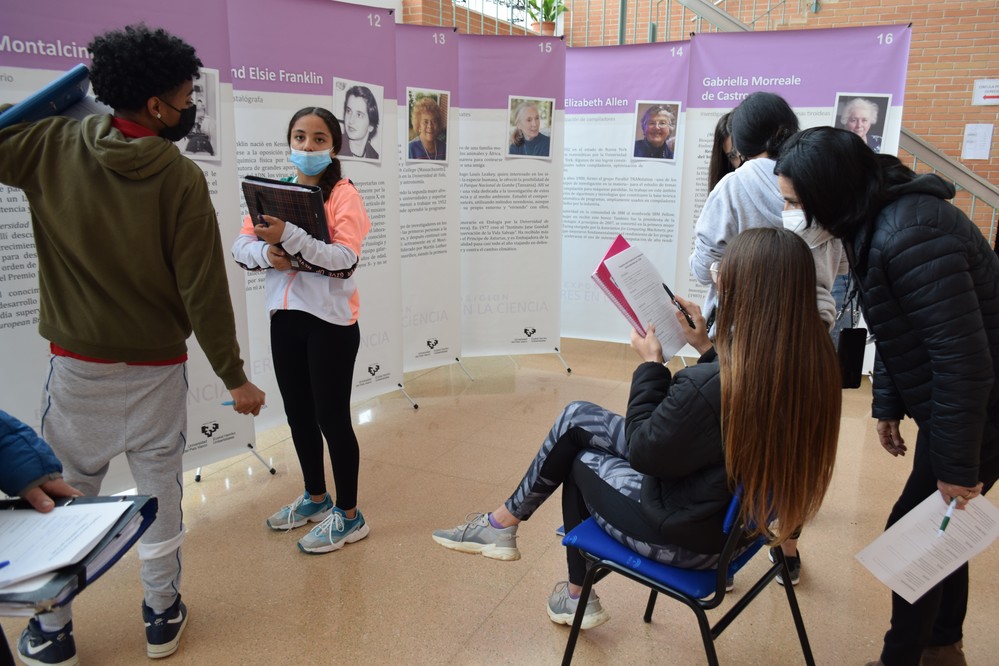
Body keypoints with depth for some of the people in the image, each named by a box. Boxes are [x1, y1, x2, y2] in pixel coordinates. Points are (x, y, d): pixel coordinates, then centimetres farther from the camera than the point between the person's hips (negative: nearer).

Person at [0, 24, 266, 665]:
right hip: (156, 371, -2)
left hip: (76, 365, 3)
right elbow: (204, 290, -15)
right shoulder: (181, 178, -15)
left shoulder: (53, 147, -6)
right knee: (161, 495, 13)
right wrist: (235, 376, -7)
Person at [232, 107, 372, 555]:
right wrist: (265, 253, -17)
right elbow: (241, 244, 4)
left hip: (330, 320, -6)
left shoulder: (343, 194, -8)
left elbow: (345, 258, -21)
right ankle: (316, 497, 37)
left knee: (332, 417, 1)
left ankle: (348, 515, 18)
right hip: (285, 316, 6)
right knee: (299, 414, 17)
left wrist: (288, 236, -31)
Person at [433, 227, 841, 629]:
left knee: (580, 459, 15)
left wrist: (650, 365, -10)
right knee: (576, 417, 11)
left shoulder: (706, 386, -36)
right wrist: (707, 349, 0)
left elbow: (644, 452, -19)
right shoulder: (812, 362, -12)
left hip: (688, 539, -7)